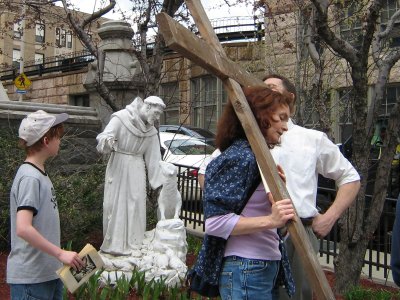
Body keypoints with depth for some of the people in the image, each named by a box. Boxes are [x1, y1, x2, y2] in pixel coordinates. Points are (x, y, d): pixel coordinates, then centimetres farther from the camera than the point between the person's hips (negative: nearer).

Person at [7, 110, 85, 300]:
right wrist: (60, 253, -23)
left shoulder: (39, 174, 9)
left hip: (49, 272, 9)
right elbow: (23, 229, -26)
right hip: (31, 278, -9)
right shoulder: (30, 178, -18)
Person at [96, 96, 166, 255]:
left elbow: (153, 158, 5)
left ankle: (133, 244, 14)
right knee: (115, 205, 1)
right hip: (118, 168, -3)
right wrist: (108, 141, -39)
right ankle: (114, 244, 13)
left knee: (135, 206, 3)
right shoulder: (121, 118, -11)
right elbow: (102, 138, -15)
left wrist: (159, 182, 2)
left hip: (136, 170, 4)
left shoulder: (151, 132, 3)